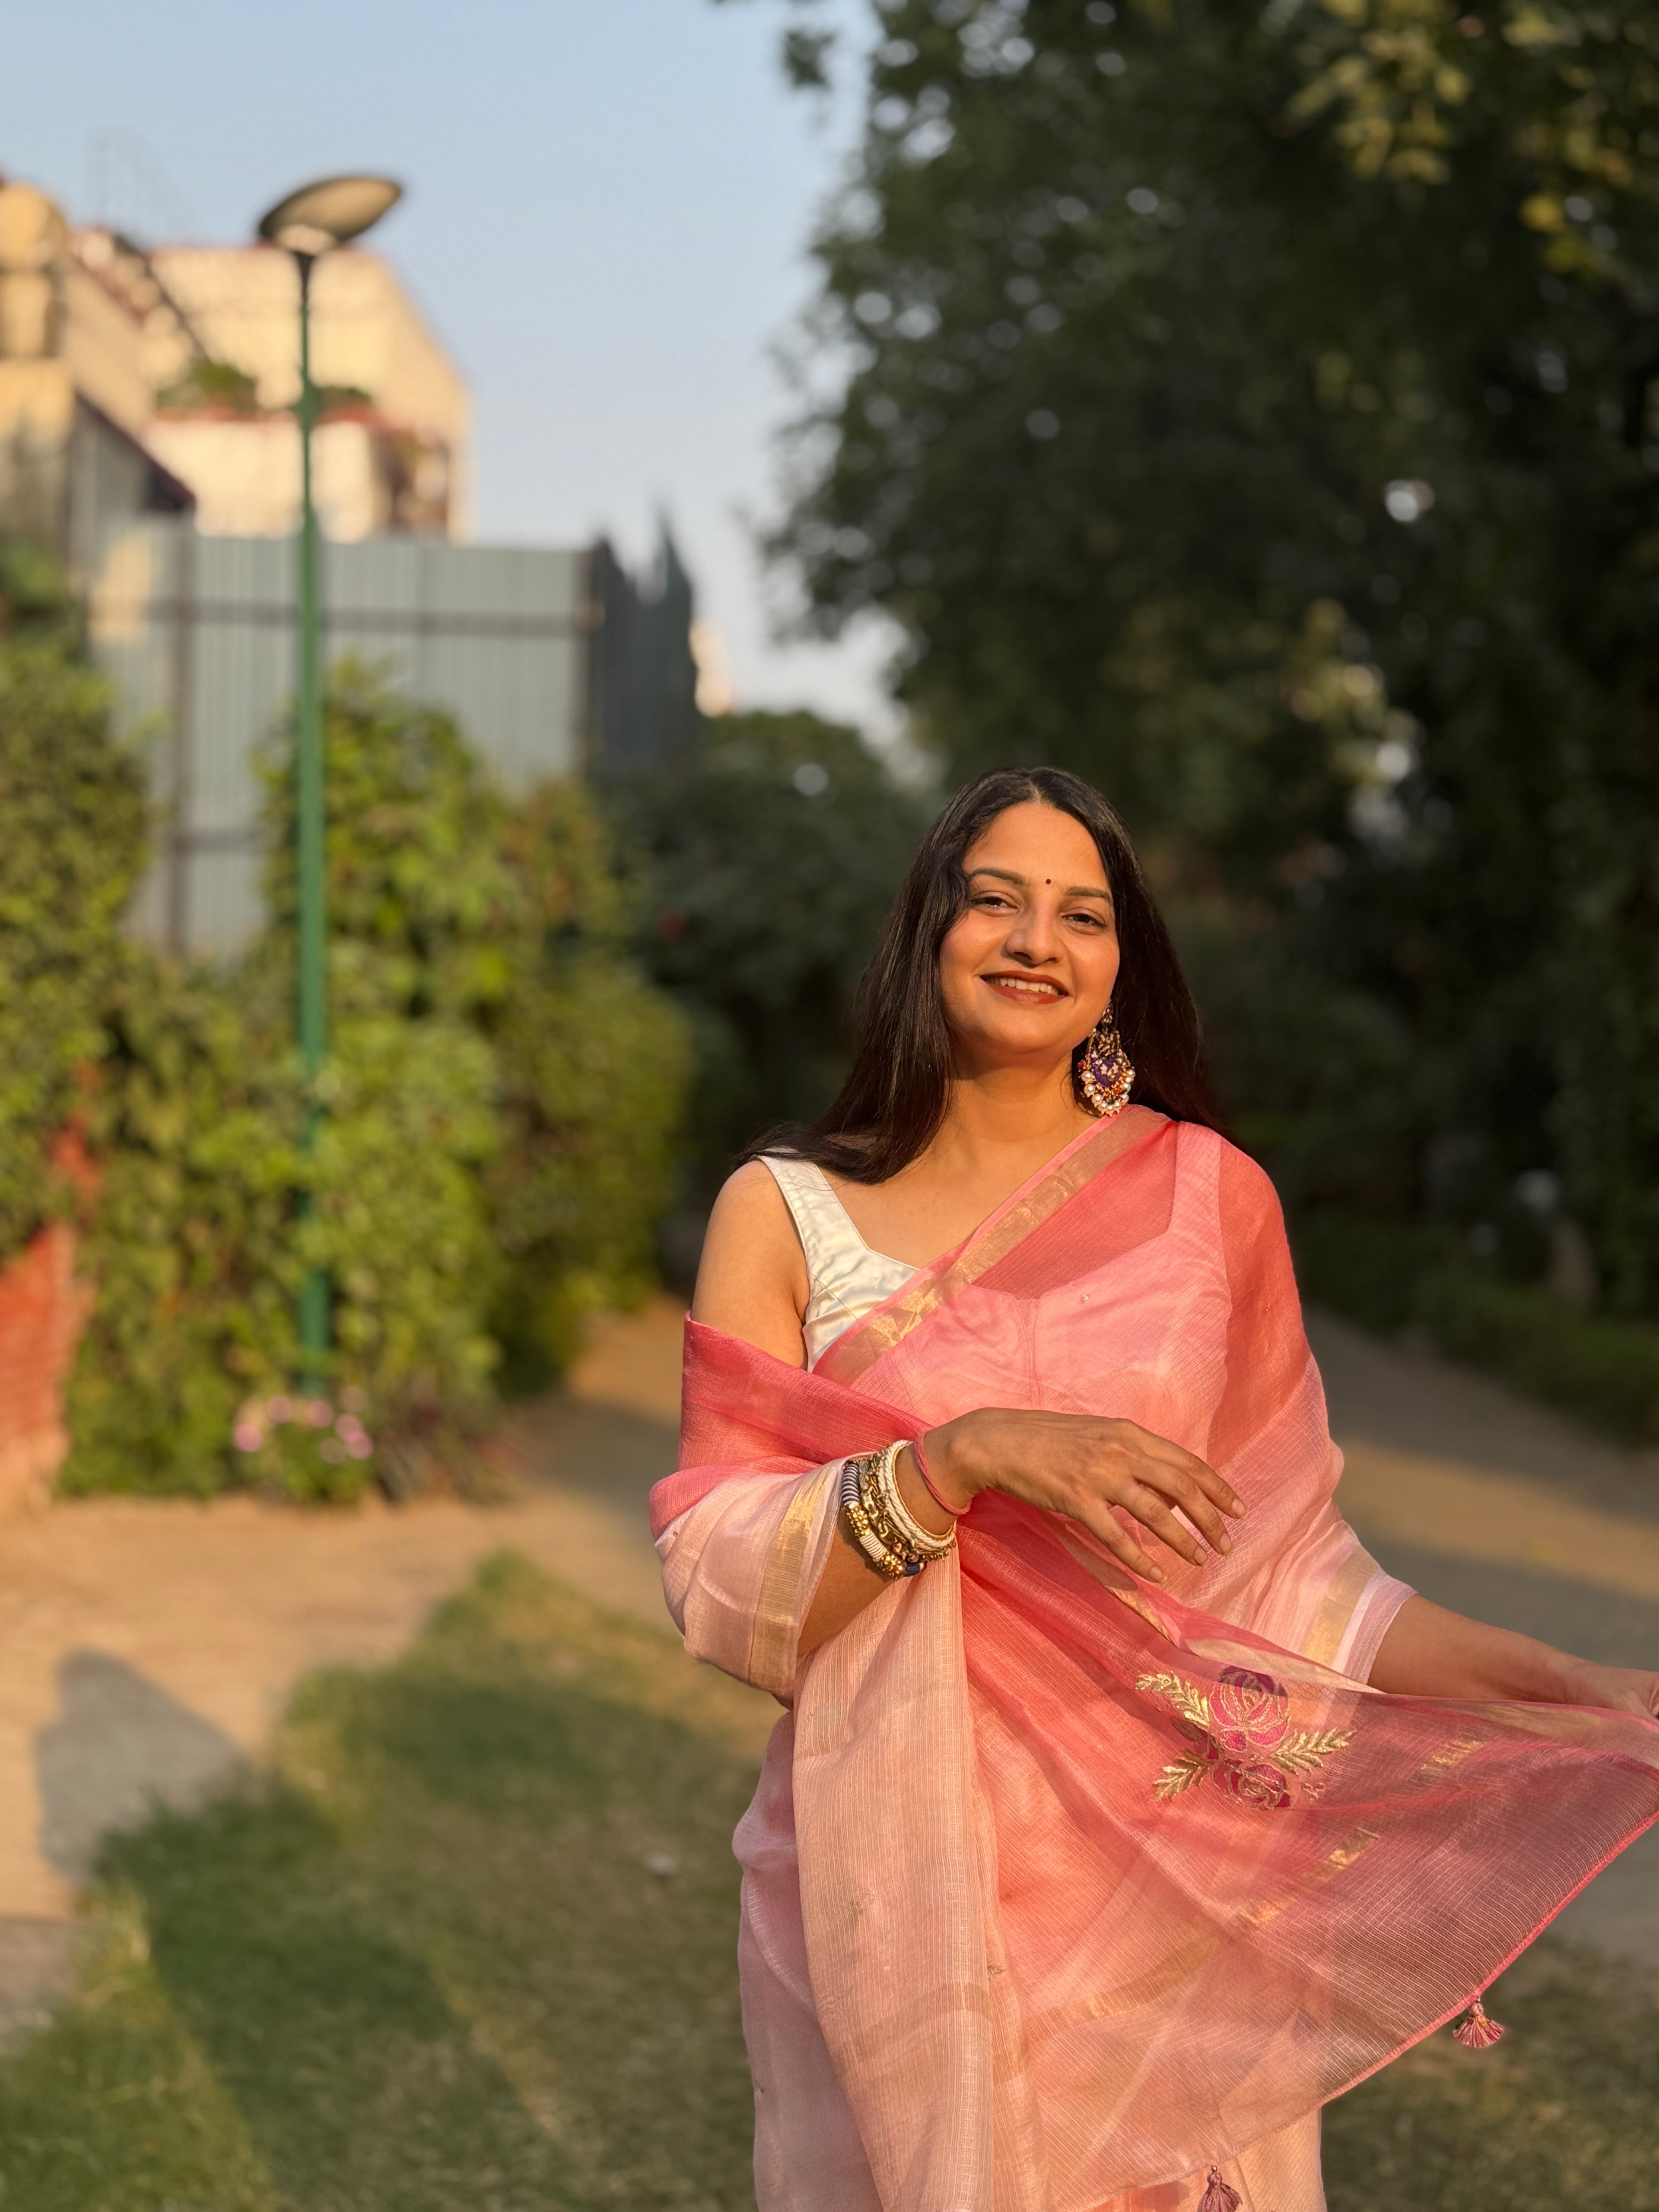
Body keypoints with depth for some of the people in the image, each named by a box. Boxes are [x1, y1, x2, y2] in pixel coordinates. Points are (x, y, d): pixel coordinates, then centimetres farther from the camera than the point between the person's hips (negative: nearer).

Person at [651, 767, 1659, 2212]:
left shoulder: (1210, 1195, 3)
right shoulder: (787, 1211, 0)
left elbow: (1286, 1575, 3)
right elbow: (718, 1589, -9)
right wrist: (968, 1457, -23)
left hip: (1174, 1891, 1)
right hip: (901, 1906, -1)